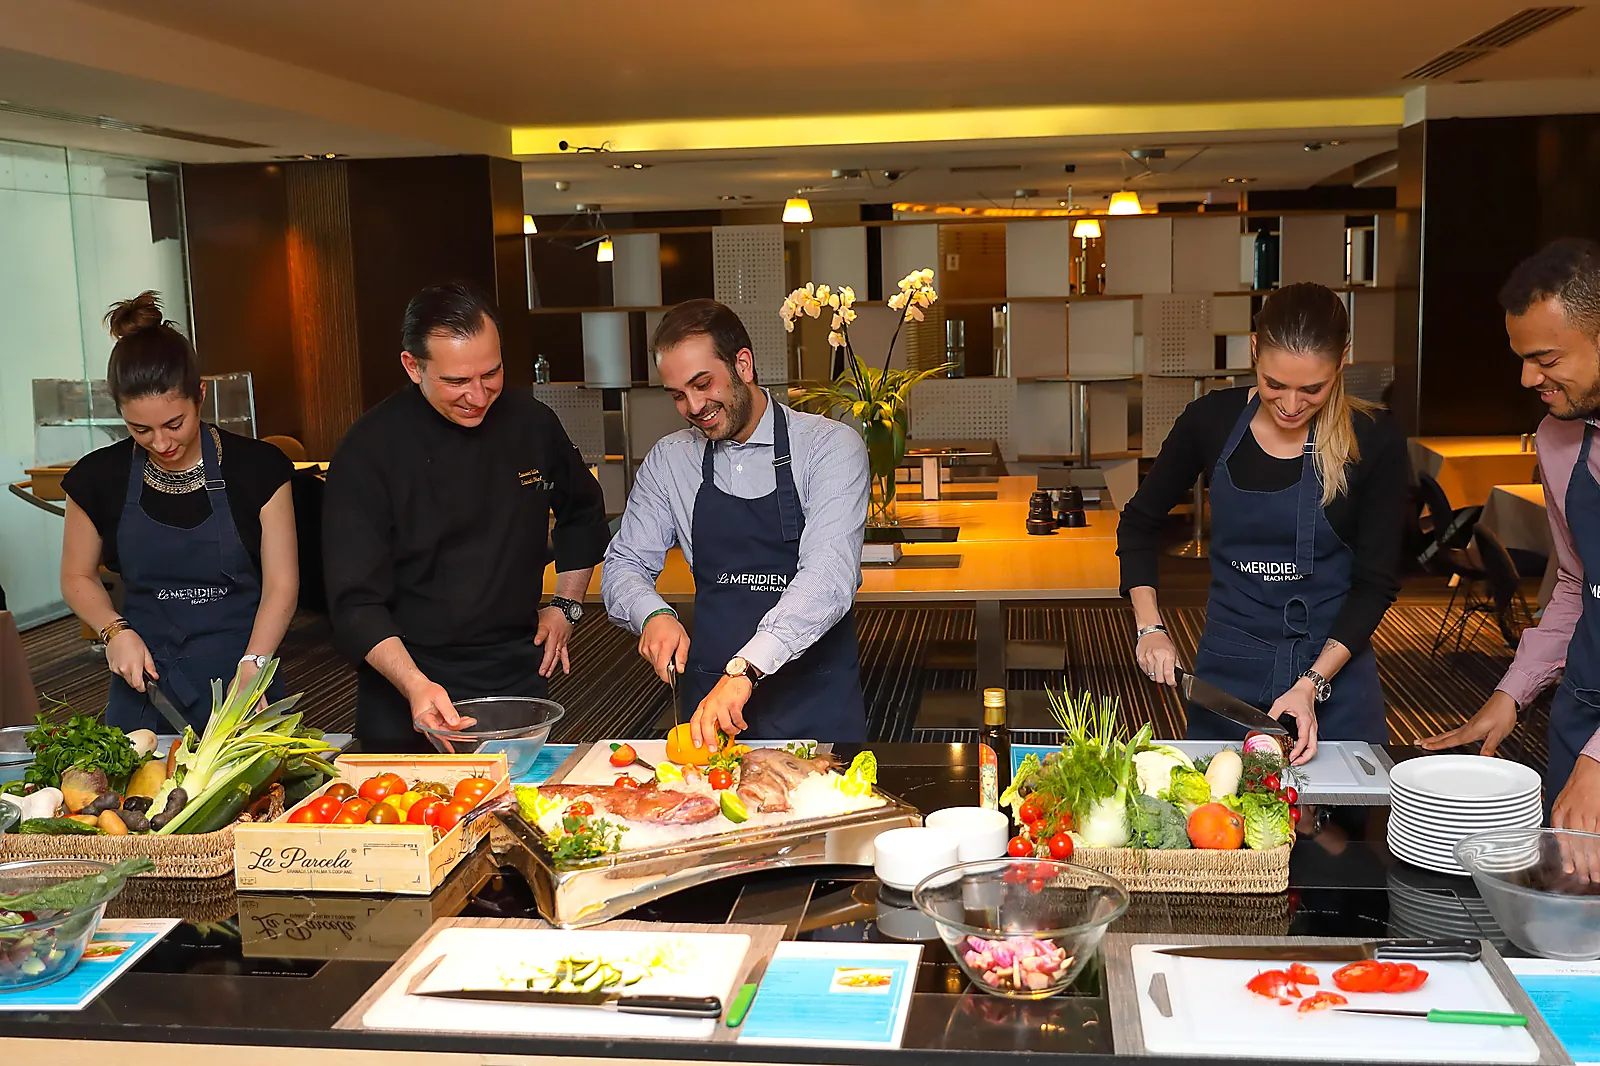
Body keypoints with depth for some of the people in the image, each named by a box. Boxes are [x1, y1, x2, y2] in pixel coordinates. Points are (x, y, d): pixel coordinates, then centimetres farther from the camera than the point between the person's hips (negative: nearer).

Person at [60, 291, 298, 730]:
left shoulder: (257, 468, -7)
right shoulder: (100, 478, -1)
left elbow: (281, 584, -7)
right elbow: (77, 577, 11)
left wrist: (251, 669, -20)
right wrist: (115, 632, -7)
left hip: (245, 681, -1)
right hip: (145, 680, 2)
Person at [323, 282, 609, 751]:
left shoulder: (531, 423, -2)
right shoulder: (370, 450, -14)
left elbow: (583, 514, 18)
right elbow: (356, 601, -17)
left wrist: (566, 605, 11)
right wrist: (414, 686, -29)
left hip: (517, 675, 4)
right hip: (407, 683, -3)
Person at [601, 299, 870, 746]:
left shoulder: (830, 446, -7)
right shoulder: (669, 462, 7)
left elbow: (829, 579, -19)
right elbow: (624, 564, 11)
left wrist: (744, 668, -31)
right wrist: (653, 614, -12)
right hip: (711, 693, 3)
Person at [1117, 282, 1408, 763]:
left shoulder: (1373, 440, -10)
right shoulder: (1212, 420, -6)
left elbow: (1377, 581, -7)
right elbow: (1139, 522, 7)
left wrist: (1312, 683, -17)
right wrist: (1149, 627, -3)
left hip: (1333, 670, -1)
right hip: (1225, 672, 2)